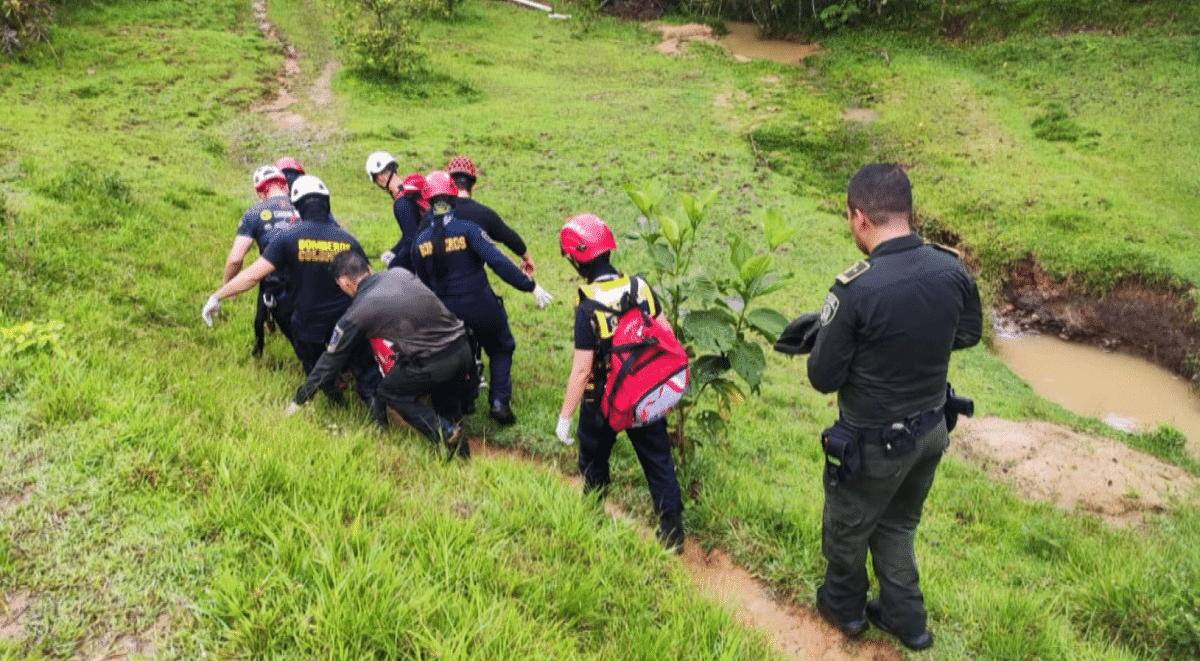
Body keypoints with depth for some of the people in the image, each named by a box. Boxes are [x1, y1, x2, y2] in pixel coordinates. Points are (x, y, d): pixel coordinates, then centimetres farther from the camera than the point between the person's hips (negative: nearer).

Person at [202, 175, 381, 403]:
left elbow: (253, 275, -12)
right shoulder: (348, 240, -3)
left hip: (309, 326, -1)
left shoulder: (290, 236, -10)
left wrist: (216, 297, -2)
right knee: (367, 375, 13)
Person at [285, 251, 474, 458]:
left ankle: (444, 431, 0)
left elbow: (330, 361, 11)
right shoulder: (401, 273, 13)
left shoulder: (355, 315, 1)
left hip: (432, 363, -6)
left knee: (386, 394, 17)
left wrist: (299, 401, 22)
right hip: (463, 348, 6)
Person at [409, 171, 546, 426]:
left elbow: (423, 283, 9)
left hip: (447, 312, 3)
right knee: (501, 350, 18)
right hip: (481, 307, -3)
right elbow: (498, 262, -24)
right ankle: (499, 401, 5)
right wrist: (530, 285, -21)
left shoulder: (420, 240, -1)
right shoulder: (467, 229, -14)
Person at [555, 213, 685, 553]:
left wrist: (565, 416, -12)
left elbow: (581, 371, -21)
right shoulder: (643, 287, -9)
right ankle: (673, 530, 20)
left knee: (593, 458, 22)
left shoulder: (588, 309, -24)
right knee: (658, 460, 14)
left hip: (603, 400, -4)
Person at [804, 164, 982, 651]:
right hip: (932, 429, 6)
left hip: (874, 443, -5)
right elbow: (970, 334, 8)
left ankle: (844, 606, 46)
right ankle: (907, 620, 42)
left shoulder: (855, 290, -30)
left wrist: (829, 337, -2)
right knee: (897, 525, 28)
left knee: (846, 528, 22)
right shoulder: (953, 270, -12)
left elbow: (823, 378, -20)